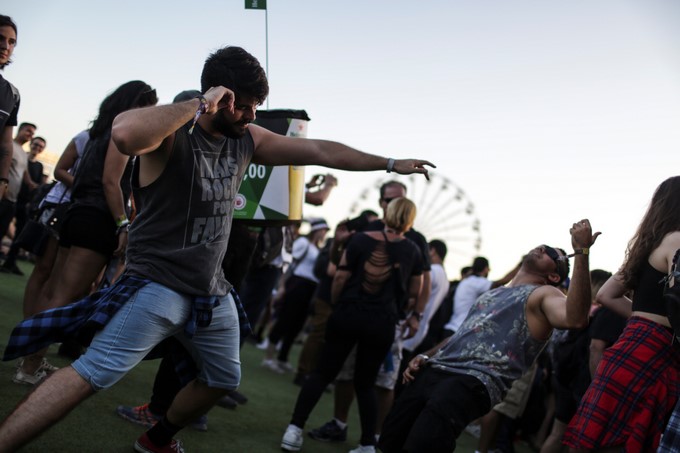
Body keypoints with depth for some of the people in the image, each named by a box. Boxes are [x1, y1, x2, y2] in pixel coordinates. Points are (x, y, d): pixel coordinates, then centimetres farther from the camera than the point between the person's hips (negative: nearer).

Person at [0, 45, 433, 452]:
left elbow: (321, 151, 11)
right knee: (95, 372, -21)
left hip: (212, 291, 8)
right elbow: (125, 133, -42)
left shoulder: (247, 139, 5)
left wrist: (391, 163, 14)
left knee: (223, 378, 22)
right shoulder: (172, 134, -17)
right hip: (159, 284, -8)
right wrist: (198, 105, -32)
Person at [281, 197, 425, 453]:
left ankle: (295, 429, 0)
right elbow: (413, 296, 10)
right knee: (366, 383, 13)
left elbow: (340, 278, -4)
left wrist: (336, 305, 10)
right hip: (383, 324, 1)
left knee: (323, 372, 6)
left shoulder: (361, 240, -2)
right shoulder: (412, 252, 3)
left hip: (348, 315, -1)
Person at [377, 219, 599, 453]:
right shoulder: (493, 293, 29)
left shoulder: (544, 294, 5)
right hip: (434, 371, 8)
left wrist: (581, 252, -19)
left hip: (474, 383, -8)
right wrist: (424, 356, 17)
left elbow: (575, 319, -18)